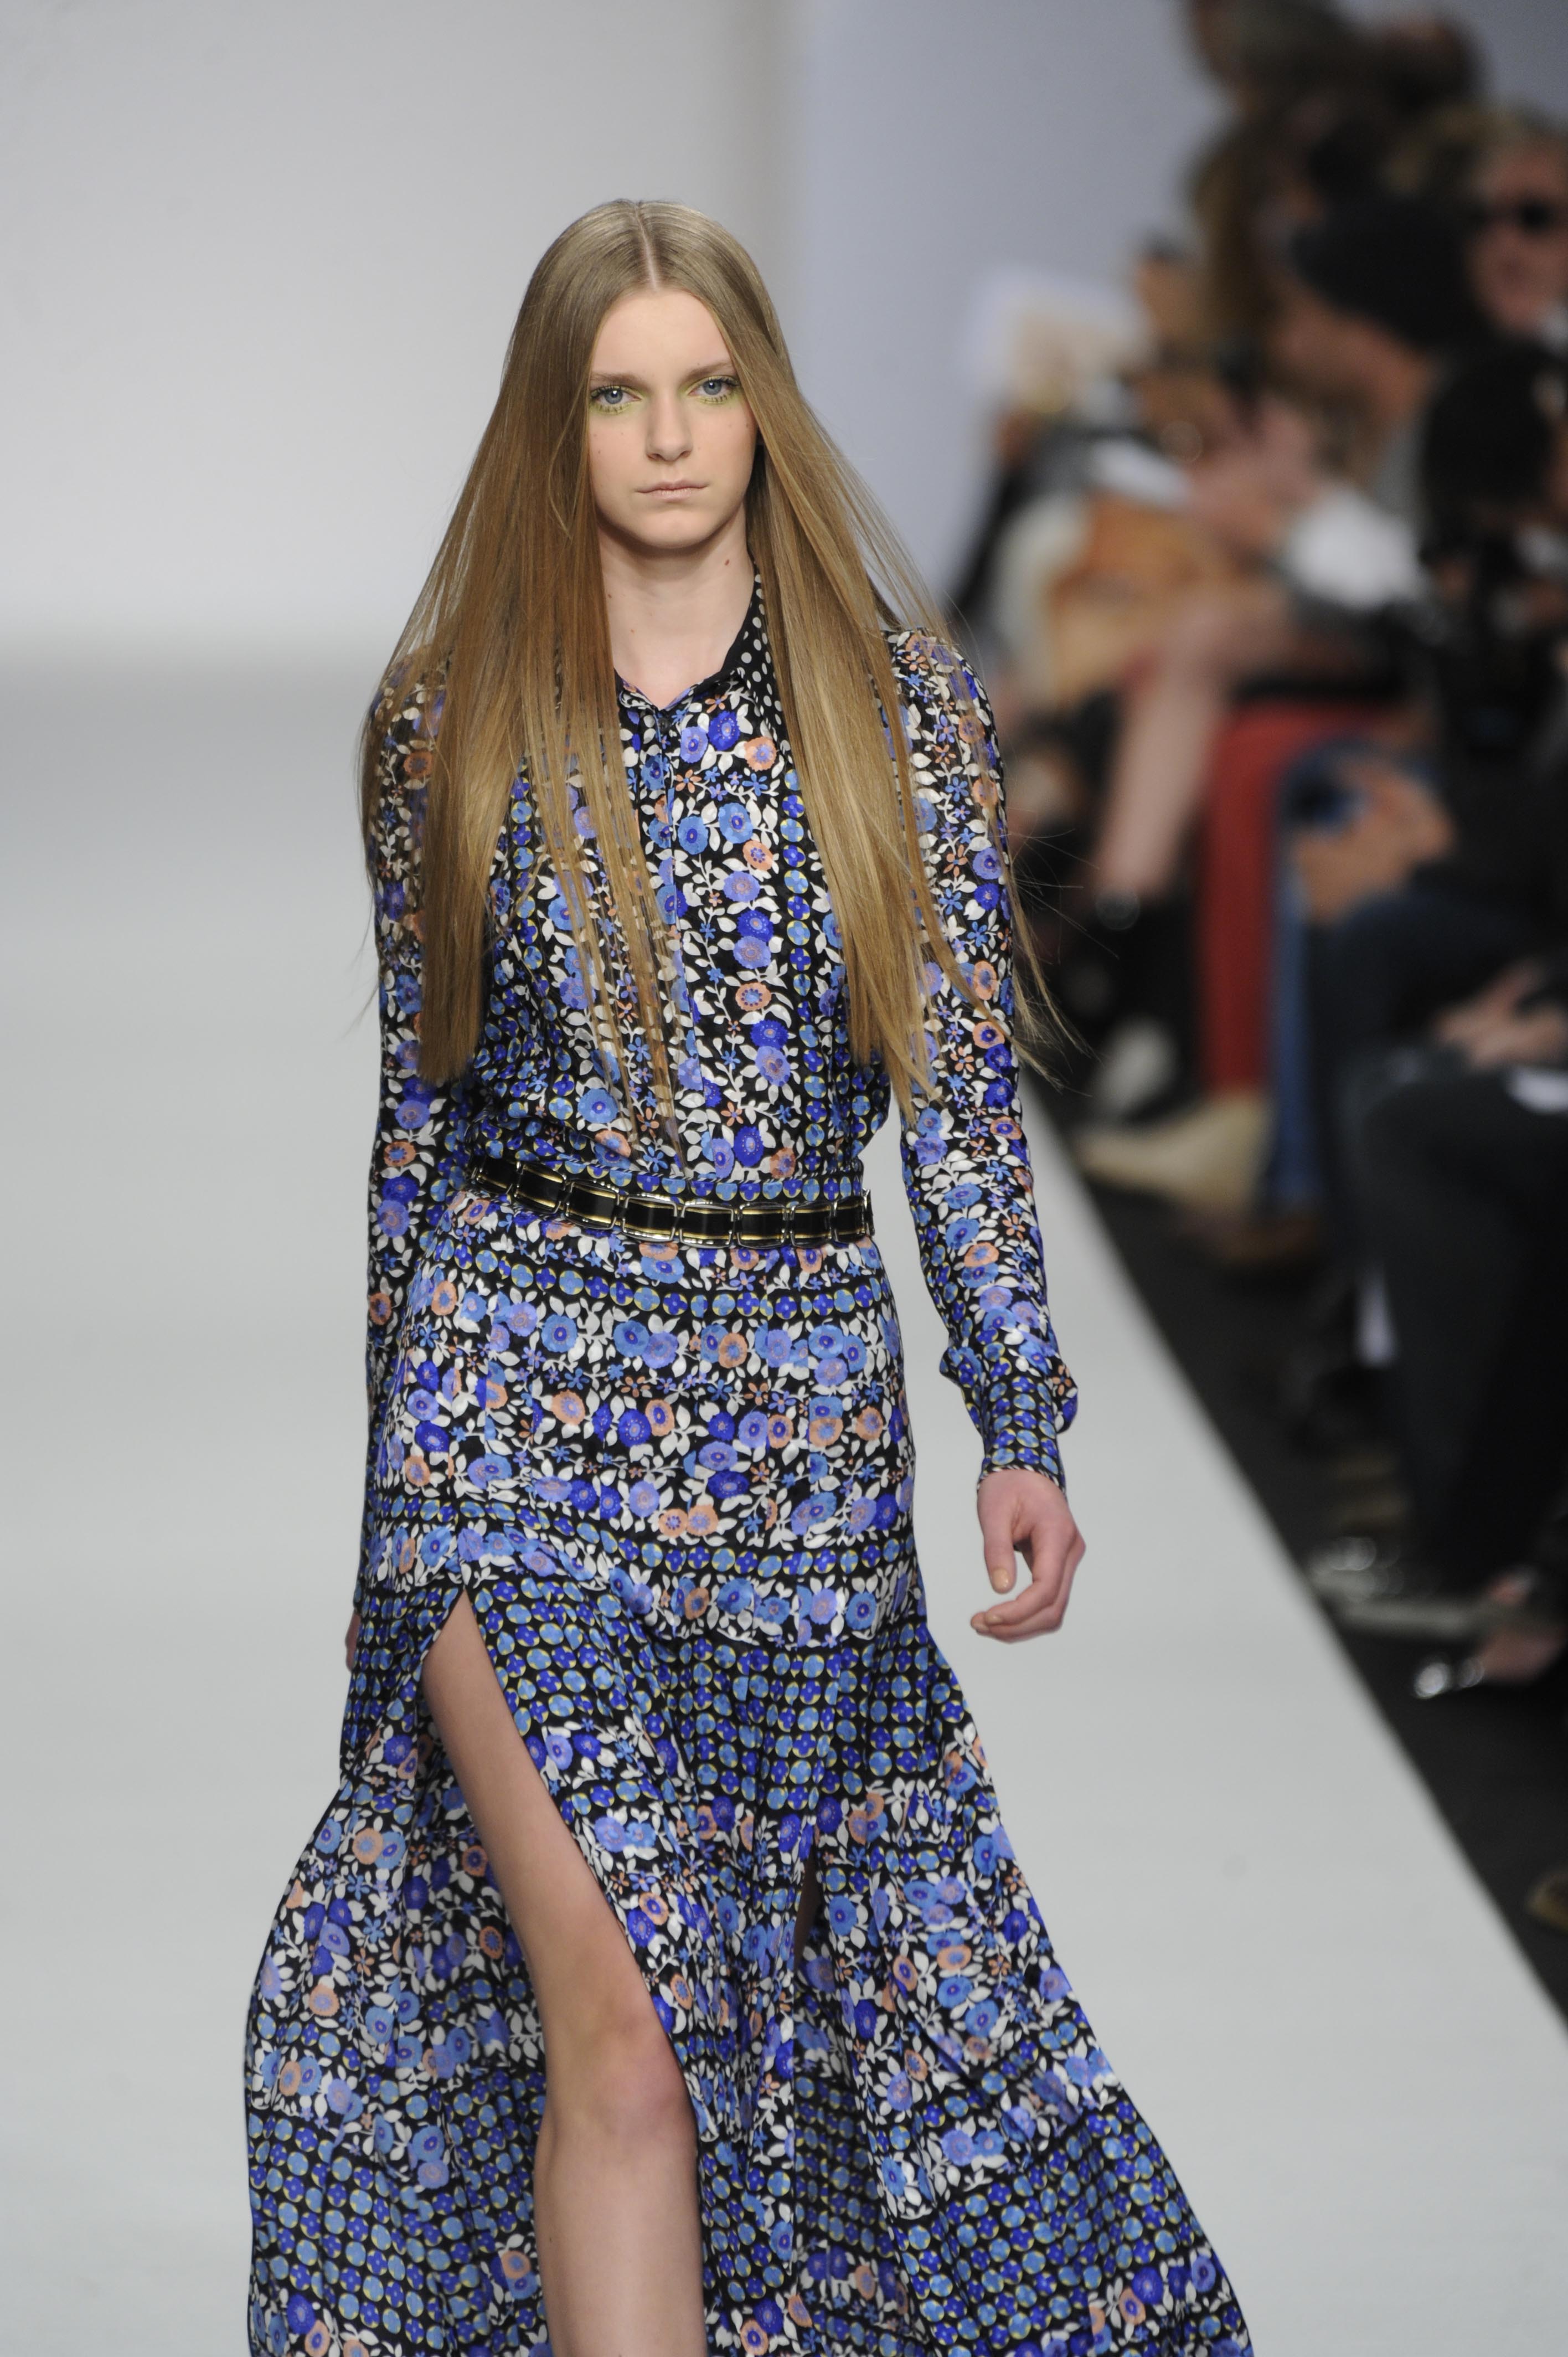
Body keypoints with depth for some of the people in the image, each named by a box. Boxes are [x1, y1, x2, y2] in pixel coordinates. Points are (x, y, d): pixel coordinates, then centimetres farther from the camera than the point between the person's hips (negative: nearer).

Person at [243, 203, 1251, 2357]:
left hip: (805, 1410, 2)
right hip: (512, 1395, -1)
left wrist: (1023, 1420, -3)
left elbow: (962, 1084, 3)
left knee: (808, 1976, 9)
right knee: (614, 2021, -13)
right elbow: (418, 1089, 10)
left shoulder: (898, 704, 2)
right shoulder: (459, 715, 3)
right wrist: (407, 1422, 13)